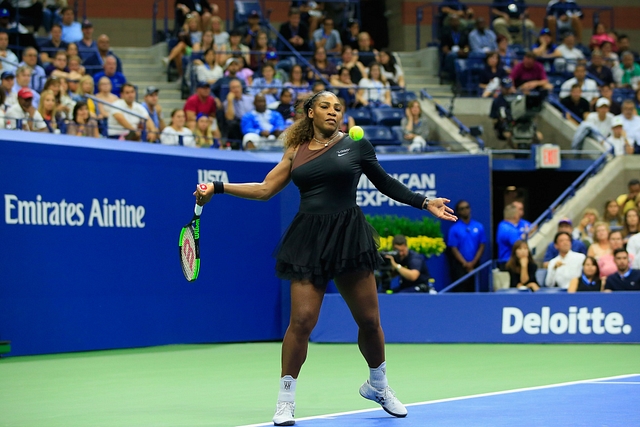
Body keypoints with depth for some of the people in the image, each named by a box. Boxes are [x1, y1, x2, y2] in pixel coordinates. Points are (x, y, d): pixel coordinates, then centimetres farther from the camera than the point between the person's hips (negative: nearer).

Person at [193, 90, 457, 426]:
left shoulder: (356, 145, 5)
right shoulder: (296, 152, 9)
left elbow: (385, 183, 14)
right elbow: (265, 189, 11)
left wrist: (425, 203, 8)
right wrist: (217, 188, 7)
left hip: (348, 236, 0)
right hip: (308, 238, 0)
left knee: (369, 319, 5)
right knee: (302, 319, -10)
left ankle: (378, 386, 30)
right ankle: (285, 400, 2)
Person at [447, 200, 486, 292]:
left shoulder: (479, 227, 5)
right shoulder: (454, 229, -2)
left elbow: (482, 246, 4)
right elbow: (454, 249, -4)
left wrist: (473, 263, -7)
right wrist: (465, 264, -10)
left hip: (474, 265, 2)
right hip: (460, 265, -2)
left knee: (472, 291, 3)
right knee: (460, 290, -8)